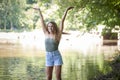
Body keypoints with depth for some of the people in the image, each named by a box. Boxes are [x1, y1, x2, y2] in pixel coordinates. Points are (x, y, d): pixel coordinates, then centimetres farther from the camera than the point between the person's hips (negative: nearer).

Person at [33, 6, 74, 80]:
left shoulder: (58, 34, -2)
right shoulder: (46, 34, 6)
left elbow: (62, 21, -6)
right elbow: (42, 21, 9)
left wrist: (66, 10, -7)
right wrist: (39, 10, 15)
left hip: (57, 56, -3)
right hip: (48, 57, 3)